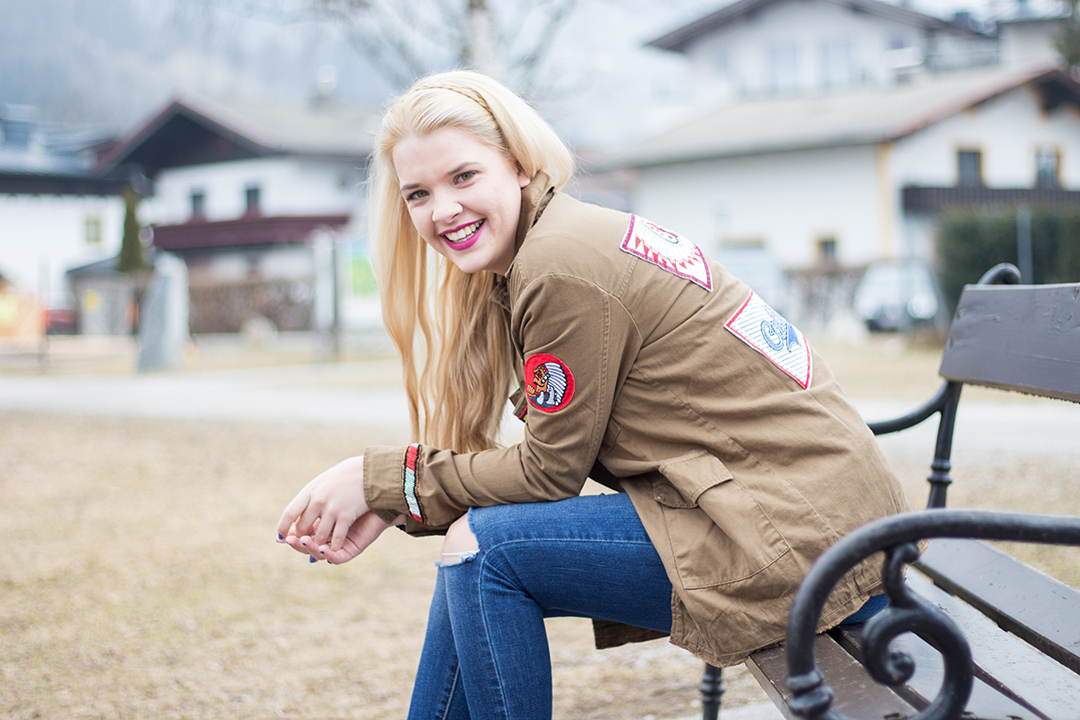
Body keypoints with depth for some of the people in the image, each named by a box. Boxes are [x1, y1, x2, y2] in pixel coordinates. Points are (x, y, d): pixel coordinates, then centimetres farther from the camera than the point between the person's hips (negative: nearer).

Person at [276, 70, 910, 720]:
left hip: (805, 536, -10)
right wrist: (390, 506, 4)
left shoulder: (562, 268, -18)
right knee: (477, 554, 9)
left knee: (483, 550, -11)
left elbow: (549, 473, -12)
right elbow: (546, 459, 10)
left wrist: (381, 478, -3)